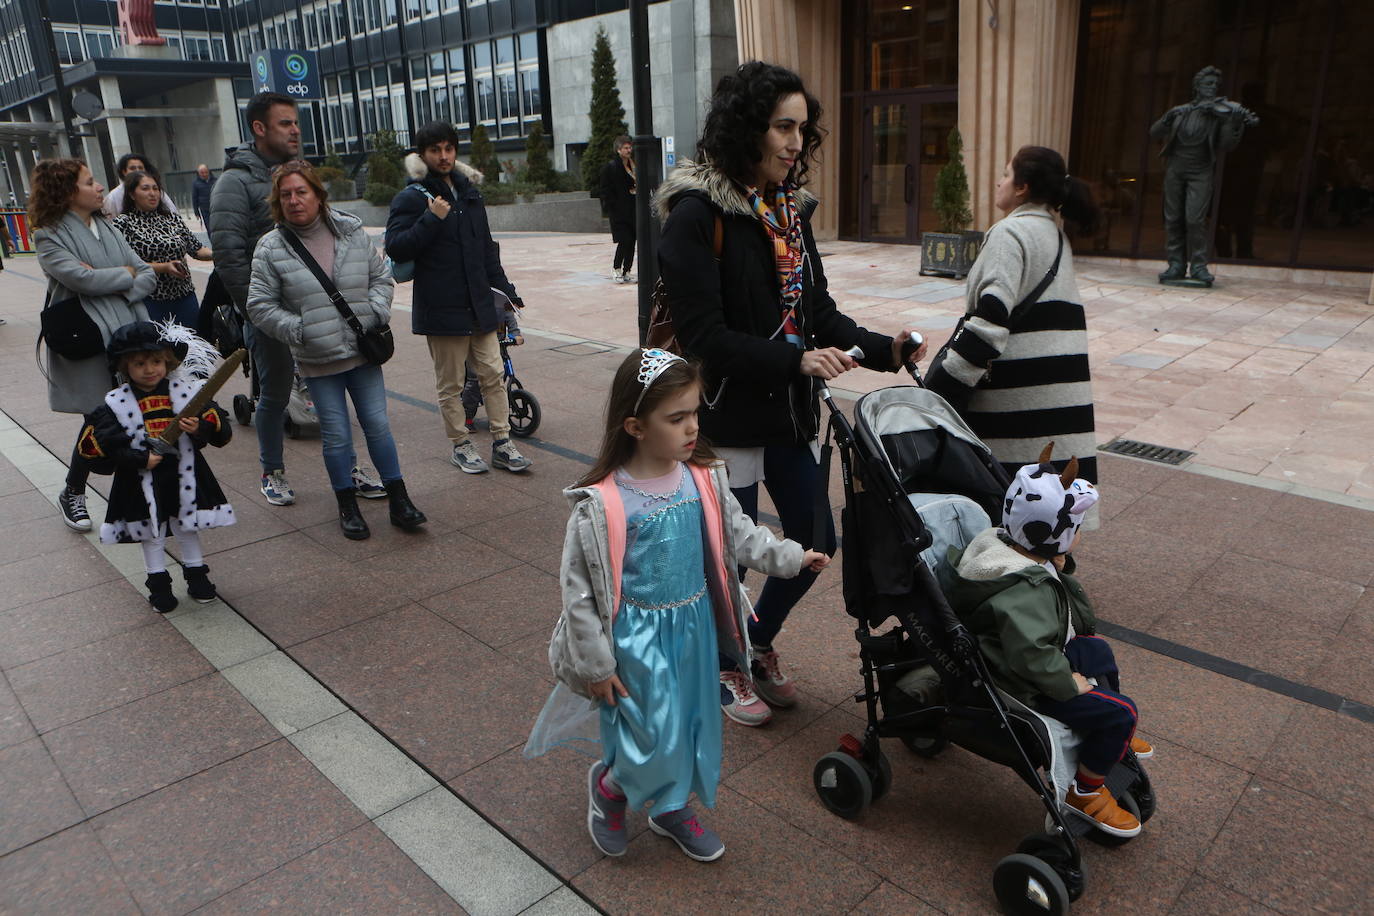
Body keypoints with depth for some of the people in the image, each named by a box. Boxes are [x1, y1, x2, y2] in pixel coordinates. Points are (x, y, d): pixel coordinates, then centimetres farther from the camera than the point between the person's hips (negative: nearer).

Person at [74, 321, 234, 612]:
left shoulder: (187, 391, -5)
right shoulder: (116, 405, -9)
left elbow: (221, 429, -3)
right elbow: (91, 446, -12)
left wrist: (201, 428, -25)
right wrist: (139, 459, -20)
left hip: (184, 478, 1)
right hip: (143, 485, -1)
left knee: (188, 528, 16)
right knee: (150, 534, 13)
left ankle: (196, 575, 33)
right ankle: (158, 583, 29)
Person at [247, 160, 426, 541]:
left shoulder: (352, 232, 1)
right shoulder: (271, 248, -5)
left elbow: (381, 277, 11)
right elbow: (259, 305, -2)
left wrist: (376, 313, -4)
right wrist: (298, 330, -11)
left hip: (363, 352, 2)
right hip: (317, 361, -1)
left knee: (378, 424, 6)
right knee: (336, 434, 5)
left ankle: (398, 499, 18)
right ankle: (347, 505, 23)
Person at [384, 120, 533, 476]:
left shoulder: (469, 193, 15)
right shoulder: (410, 199, -5)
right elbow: (395, 248, -16)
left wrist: (505, 290, 19)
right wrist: (432, 219, -22)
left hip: (479, 303, 6)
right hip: (442, 309, -5)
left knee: (493, 374, 5)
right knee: (450, 384, 4)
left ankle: (502, 443, 14)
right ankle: (461, 446, 18)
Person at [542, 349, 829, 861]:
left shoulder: (703, 479, -7)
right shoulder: (602, 503, -23)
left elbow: (739, 535, 11)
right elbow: (578, 589, -16)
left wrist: (792, 557, 8)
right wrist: (596, 665, -12)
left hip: (695, 625, 6)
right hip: (638, 638, -6)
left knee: (694, 722, 19)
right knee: (656, 739, -2)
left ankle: (672, 808, 45)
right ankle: (608, 785, 33)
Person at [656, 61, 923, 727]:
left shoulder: (790, 207, 7)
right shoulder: (696, 214, -15)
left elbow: (817, 310, 8)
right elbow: (704, 335, -20)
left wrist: (883, 349, -7)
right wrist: (796, 359, -28)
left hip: (787, 410, 7)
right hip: (728, 414, -7)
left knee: (815, 540, 15)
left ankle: (758, 643, 41)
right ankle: (725, 667, 36)